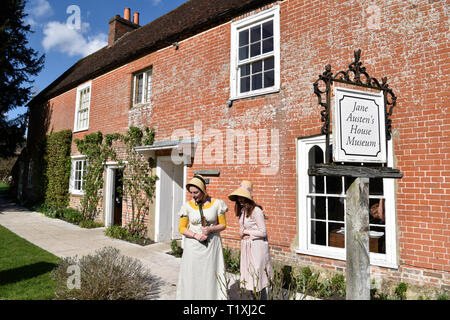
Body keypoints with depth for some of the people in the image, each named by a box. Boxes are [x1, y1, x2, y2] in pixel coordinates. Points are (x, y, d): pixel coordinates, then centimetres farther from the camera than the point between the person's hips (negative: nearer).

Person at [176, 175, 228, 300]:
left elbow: (223, 225, 2)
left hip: (212, 245, 0)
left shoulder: (217, 204, -6)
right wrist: (196, 236, -16)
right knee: (192, 275, 4)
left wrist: (210, 229, -17)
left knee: (211, 275, 3)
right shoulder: (187, 206, -4)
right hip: (193, 246, 1)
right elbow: (182, 228, 0)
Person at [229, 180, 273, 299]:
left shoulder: (256, 210, -18)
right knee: (248, 277, 15)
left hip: (257, 247, -8)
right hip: (246, 247, 8)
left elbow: (263, 232, -17)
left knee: (258, 277, -1)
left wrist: (245, 232, -9)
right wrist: (242, 234, -4)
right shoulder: (242, 210, 7)